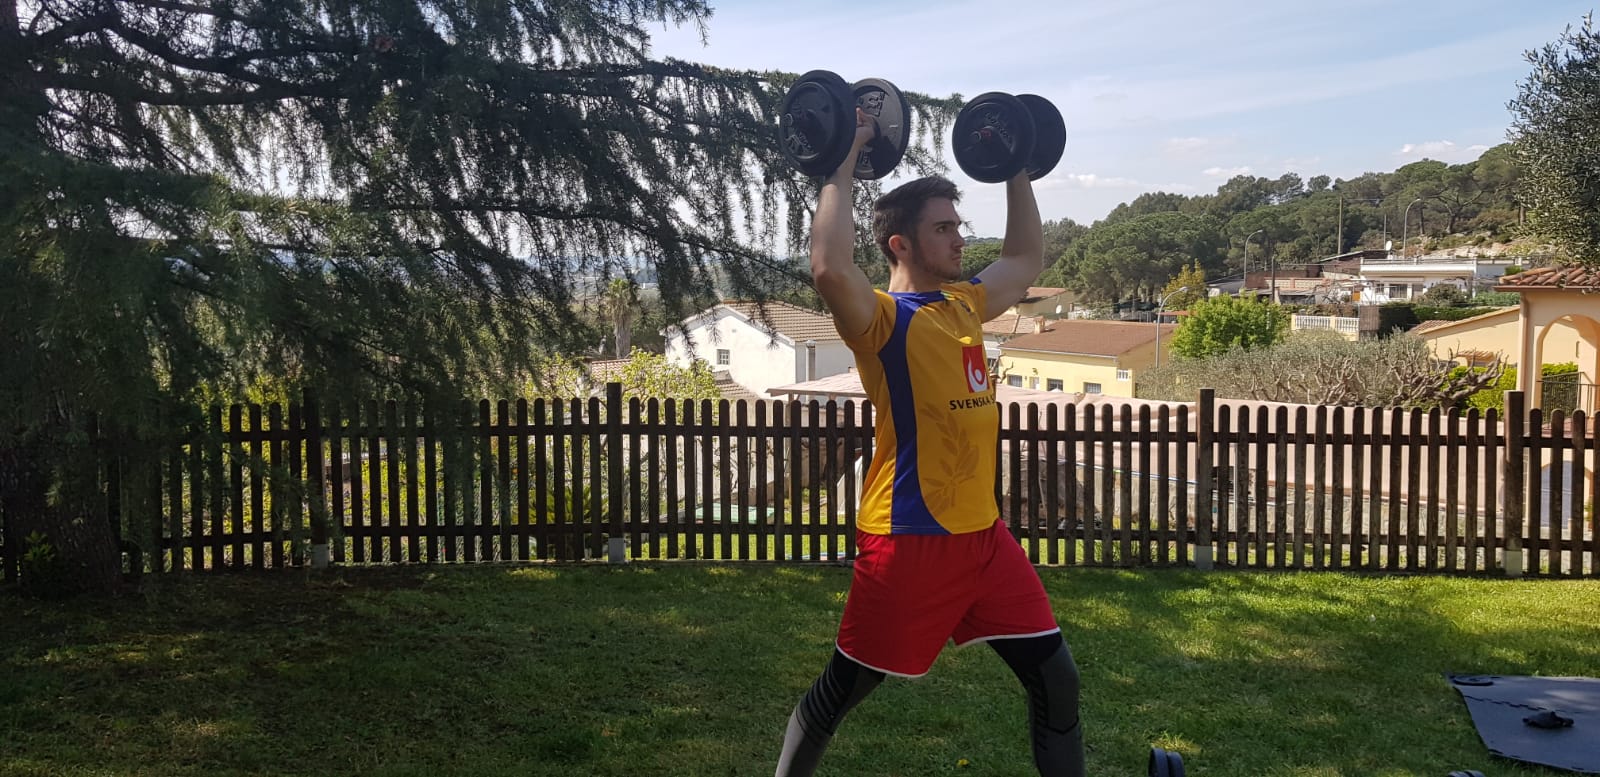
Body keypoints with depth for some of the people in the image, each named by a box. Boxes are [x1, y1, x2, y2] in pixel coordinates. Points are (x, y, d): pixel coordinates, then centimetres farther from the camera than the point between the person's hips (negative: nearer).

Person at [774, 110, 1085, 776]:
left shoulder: (965, 304, 11)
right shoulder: (882, 317, -12)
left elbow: (1026, 259, 29)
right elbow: (830, 269, -34)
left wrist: (1017, 170, 26)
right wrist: (843, 162, -25)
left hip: (983, 533, 7)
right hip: (909, 540, -7)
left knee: (1056, 679, 10)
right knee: (841, 689, 8)